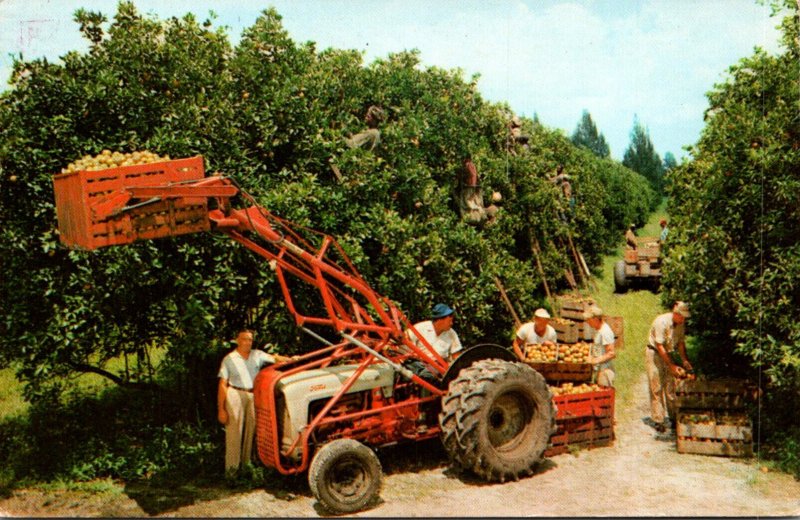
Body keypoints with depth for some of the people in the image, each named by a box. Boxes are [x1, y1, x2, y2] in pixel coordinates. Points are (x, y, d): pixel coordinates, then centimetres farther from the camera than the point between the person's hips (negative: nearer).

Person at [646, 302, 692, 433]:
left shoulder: (680, 324, -3)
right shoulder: (662, 322, -26)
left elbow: (681, 342, 10)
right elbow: (660, 347, -26)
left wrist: (684, 360, -2)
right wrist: (672, 366, -26)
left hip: (668, 354, 6)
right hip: (654, 353, -6)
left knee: (671, 387, 5)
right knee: (656, 388, -6)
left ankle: (674, 418, 13)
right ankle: (658, 421, -2)